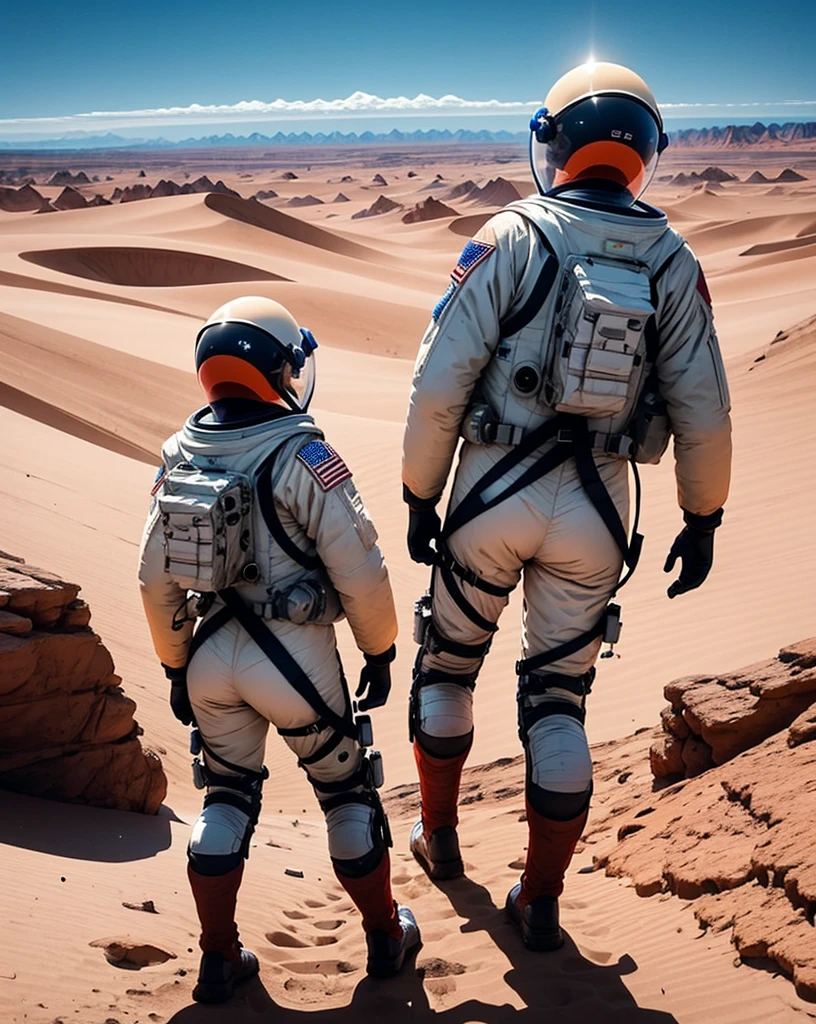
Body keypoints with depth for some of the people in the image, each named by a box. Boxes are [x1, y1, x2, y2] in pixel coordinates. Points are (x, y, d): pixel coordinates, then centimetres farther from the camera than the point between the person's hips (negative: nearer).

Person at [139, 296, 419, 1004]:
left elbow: (157, 580, 7)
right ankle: (387, 937, 31)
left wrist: (177, 666, 18)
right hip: (294, 656, -4)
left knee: (228, 796, 21)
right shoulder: (303, 456, -16)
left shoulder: (181, 455, 2)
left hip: (212, 655, 5)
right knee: (348, 788, 16)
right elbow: (361, 573, -16)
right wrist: (380, 652, -1)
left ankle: (220, 959, 25)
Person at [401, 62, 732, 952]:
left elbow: (439, 385, -11)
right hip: (595, 512, 2)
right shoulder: (671, 261, 2)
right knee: (556, 696, 13)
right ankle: (541, 902, 21)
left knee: (446, 661, 21)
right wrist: (702, 520, 12)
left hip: (494, 494, -2)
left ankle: (438, 837, 38)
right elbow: (703, 414, 1)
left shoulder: (512, 237, -7)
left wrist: (419, 495, 0)